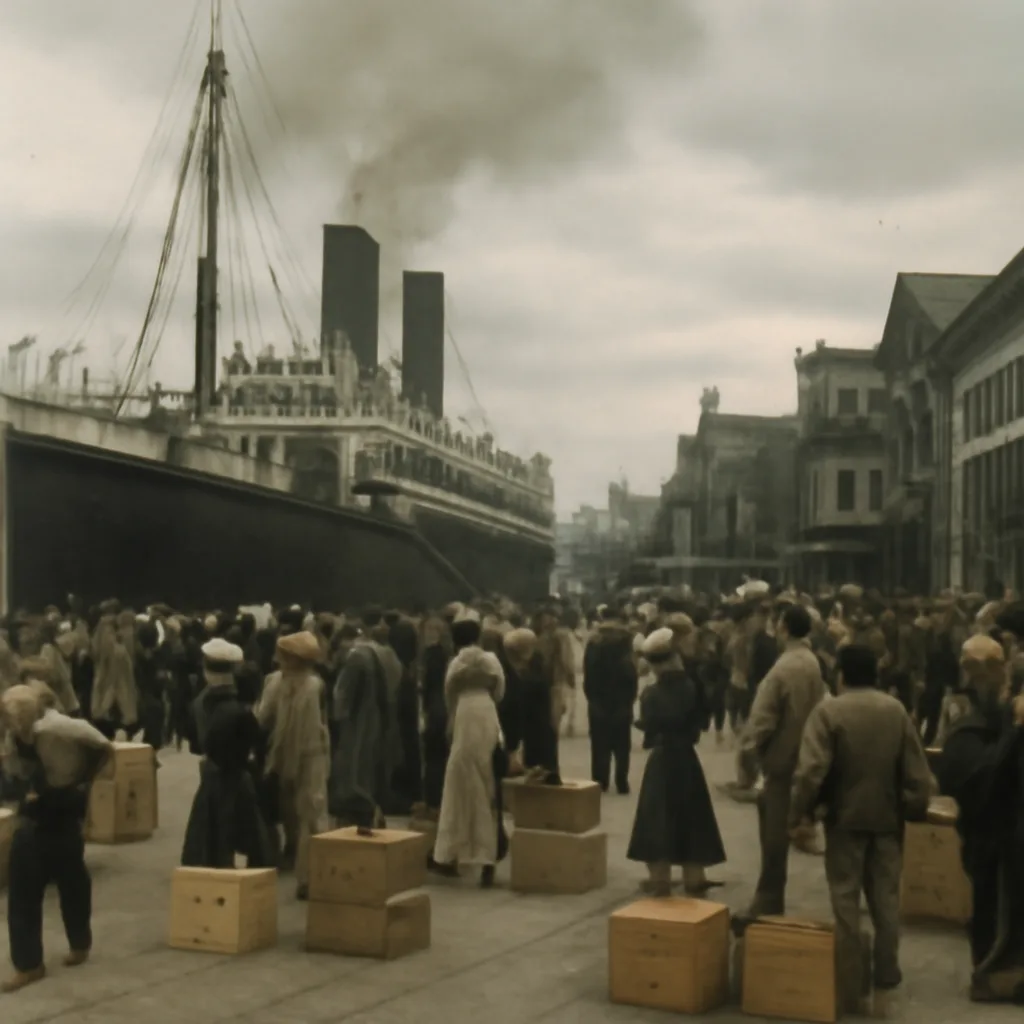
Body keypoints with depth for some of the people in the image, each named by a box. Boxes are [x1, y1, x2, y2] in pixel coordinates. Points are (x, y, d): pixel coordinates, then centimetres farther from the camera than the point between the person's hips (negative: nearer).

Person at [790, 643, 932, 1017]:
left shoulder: (828, 711, -12)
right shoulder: (896, 710, 0)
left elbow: (810, 770, -20)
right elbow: (917, 771, 0)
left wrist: (799, 812, -9)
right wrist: (915, 810, 12)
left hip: (846, 817, -3)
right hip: (888, 818, 3)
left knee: (846, 904, 6)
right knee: (886, 902, 10)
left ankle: (850, 991, 10)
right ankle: (884, 987, 11)